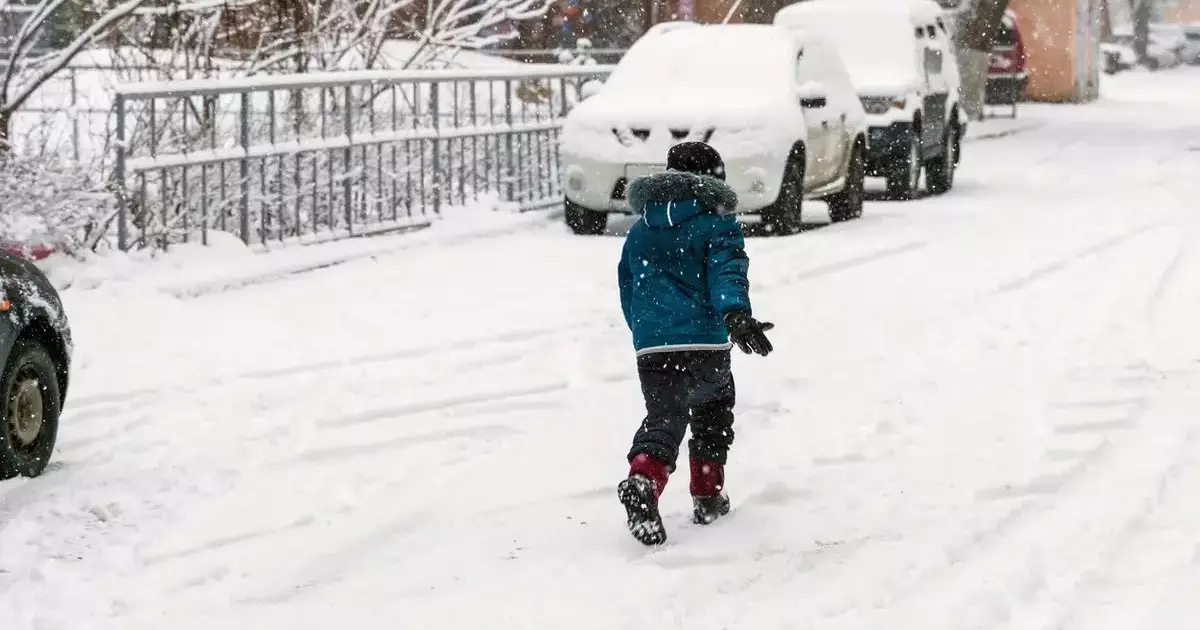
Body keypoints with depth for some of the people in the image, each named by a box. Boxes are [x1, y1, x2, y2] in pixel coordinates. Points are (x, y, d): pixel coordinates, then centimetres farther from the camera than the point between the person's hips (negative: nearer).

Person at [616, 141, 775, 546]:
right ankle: (708, 496, 25)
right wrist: (735, 314, -30)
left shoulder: (639, 233, 19)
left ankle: (643, 480, -34)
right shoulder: (717, 226, 4)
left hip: (651, 347, 3)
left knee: (663, 419, -3)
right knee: (714, 411, 23)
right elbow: (727, 273, -15)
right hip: (705, 344, -2)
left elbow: (627, 292, 26)